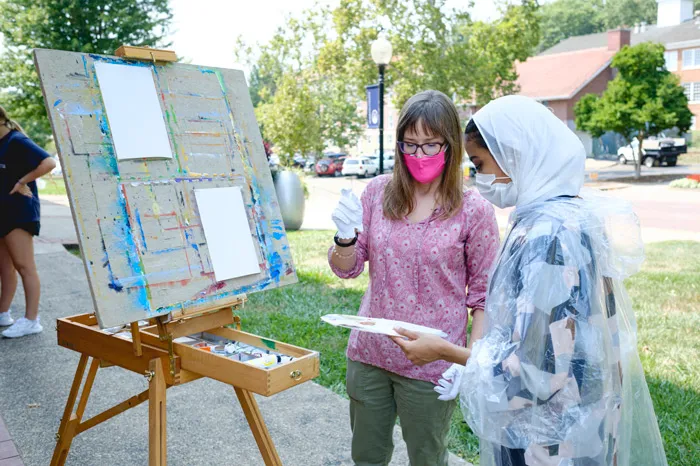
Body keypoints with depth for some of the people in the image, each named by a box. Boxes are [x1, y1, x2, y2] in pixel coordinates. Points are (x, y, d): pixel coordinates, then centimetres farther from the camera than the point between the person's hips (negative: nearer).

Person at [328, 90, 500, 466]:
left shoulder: (474, 210, -11)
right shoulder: (378, 192, -3)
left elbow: (483, 295, -5)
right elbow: (345, 268, 3)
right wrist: (345, 237, -18)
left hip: (431, 365, -3)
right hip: (369, 353, 4)